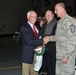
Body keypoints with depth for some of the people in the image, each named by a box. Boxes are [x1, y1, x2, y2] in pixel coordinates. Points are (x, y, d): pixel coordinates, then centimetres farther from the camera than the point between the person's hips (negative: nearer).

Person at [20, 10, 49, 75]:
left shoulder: (36, 27, 13)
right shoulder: (24, 28, -12)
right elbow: (28, 41, -23)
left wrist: (43, 42, -6)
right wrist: (42, 41, -25)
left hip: (36, 54, 7)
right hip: (28, 55, -7)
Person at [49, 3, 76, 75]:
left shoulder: (70, 21, -15)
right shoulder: (59, 22, 13)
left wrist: (66, 56, -20)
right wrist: (49, 38, 2)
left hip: (67, 56, -8)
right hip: (59, 56, 8)